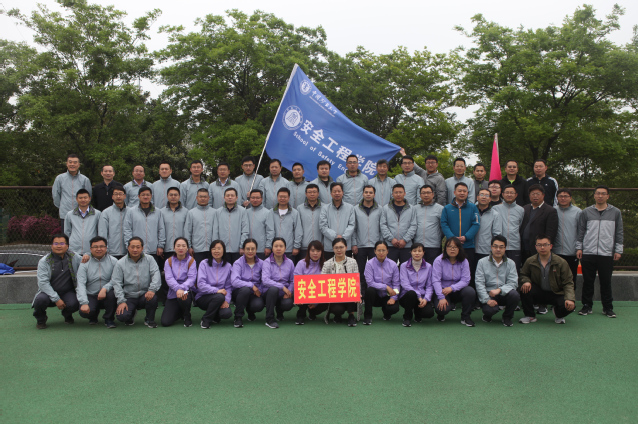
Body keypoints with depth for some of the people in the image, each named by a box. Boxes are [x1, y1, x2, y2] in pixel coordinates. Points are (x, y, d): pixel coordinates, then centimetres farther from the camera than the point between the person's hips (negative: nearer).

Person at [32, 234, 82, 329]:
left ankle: (67, 315, 11)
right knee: (41, 300, -34)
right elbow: (43, 283, -13)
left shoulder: (74, 257, 2)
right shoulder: (44, 261, -5)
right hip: (49, 292, -1)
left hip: (67, 292, 1)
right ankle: (40, 319, 4)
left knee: (74, 304, -31)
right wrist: (56, 299, -21)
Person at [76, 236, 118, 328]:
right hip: (90, 296, 0)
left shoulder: (113, 261, 1)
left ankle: (109, 318, -5)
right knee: (84, 312, -27)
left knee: (112, 293, -34)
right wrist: (84, 303, -23)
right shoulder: (85, 264, 2)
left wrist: (105, 288, -29)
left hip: (107, 296, 0)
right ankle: (93, 316, 15)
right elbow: (81, 284, -9)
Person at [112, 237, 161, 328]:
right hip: (129, 297, 0)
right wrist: (121, 301, -13)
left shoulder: (149, 259, 2)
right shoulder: (120, 263, 1)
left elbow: (156, 274, -9)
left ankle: (149, 320, -1)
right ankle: (131, 314, 17)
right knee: (121, 316, -25)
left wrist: (152, 289, -26)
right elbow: (116, 283, -3)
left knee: (153, 298, -34)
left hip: (145, 295, 0)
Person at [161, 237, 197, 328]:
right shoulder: (169, 261, 4)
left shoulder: (191, 261, -1)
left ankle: (187, 317, -7)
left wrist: (182, 288, -34)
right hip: (172, 293, 2)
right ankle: (180, 312, 24)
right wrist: (178, 289, -32)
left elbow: (192, 278, -14)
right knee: (165, 322, -13)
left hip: (187, 290, -2)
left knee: (183, 295, -40)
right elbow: (169, 278, -12)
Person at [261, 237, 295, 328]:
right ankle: (269, 319, -22)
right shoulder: (267, 262, -6)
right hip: (269, 292, -2)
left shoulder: (289, 263, 5)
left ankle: (279, 311, 14)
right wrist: (282, 287, -24)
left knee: (288, 304, -29)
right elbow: (265, 280, -20)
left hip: (283, 294, 2)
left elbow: (293, 281, 4)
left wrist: (289, 292, -15)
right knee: (273, 289, -36)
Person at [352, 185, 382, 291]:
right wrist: (354, 244, -2)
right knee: (361, 272, 4)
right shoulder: (356, 209, 7)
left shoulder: (380, 210, 7)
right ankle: (362, 293, 12)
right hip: (360, 246, 0)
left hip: (375, 246, 0)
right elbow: (353, 228, 6)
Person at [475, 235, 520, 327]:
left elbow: (513, 283, -5)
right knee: (490, 309, -33)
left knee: (514, 295, -30)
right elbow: (479, 283, -6)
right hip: (488, 295, -2)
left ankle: (507, 316, 1)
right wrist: (487, 300, -19)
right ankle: (487, 315, 9)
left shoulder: (510, 263, 6)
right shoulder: (482, 262, 2)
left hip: (504, 294, 2)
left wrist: (499, 290, -24)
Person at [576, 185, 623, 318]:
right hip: (588, 253, 1)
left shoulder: (615, 212, 9)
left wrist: (618, 250, 5)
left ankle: (608, 308, 13)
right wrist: (579, 247, 3)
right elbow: (580, 232, 10)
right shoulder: (586, 212, 9)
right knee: (588, 281, 4)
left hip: (607, 254, 0)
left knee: (606, 282, 3)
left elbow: (619, 233, 10)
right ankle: (587, 306, 14)